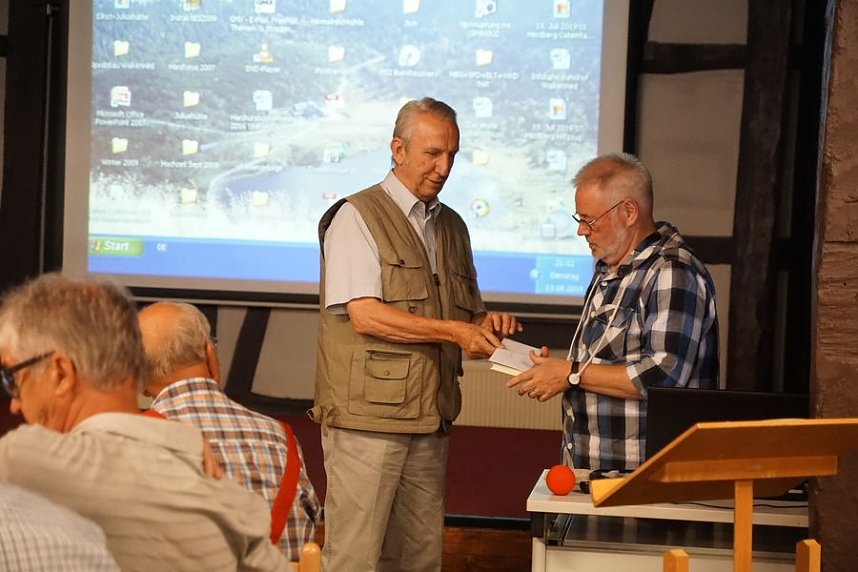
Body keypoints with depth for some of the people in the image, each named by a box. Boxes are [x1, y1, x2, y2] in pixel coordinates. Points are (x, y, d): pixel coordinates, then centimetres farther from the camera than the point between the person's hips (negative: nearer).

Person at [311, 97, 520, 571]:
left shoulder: (452, 227, 18)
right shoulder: (357, 216, -4)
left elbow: (467, 314, 25)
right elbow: (364, 315, -15)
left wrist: (486, 324, 1)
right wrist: (453, 331, -16)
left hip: (430, 420, 7)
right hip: (368, 416, -7)